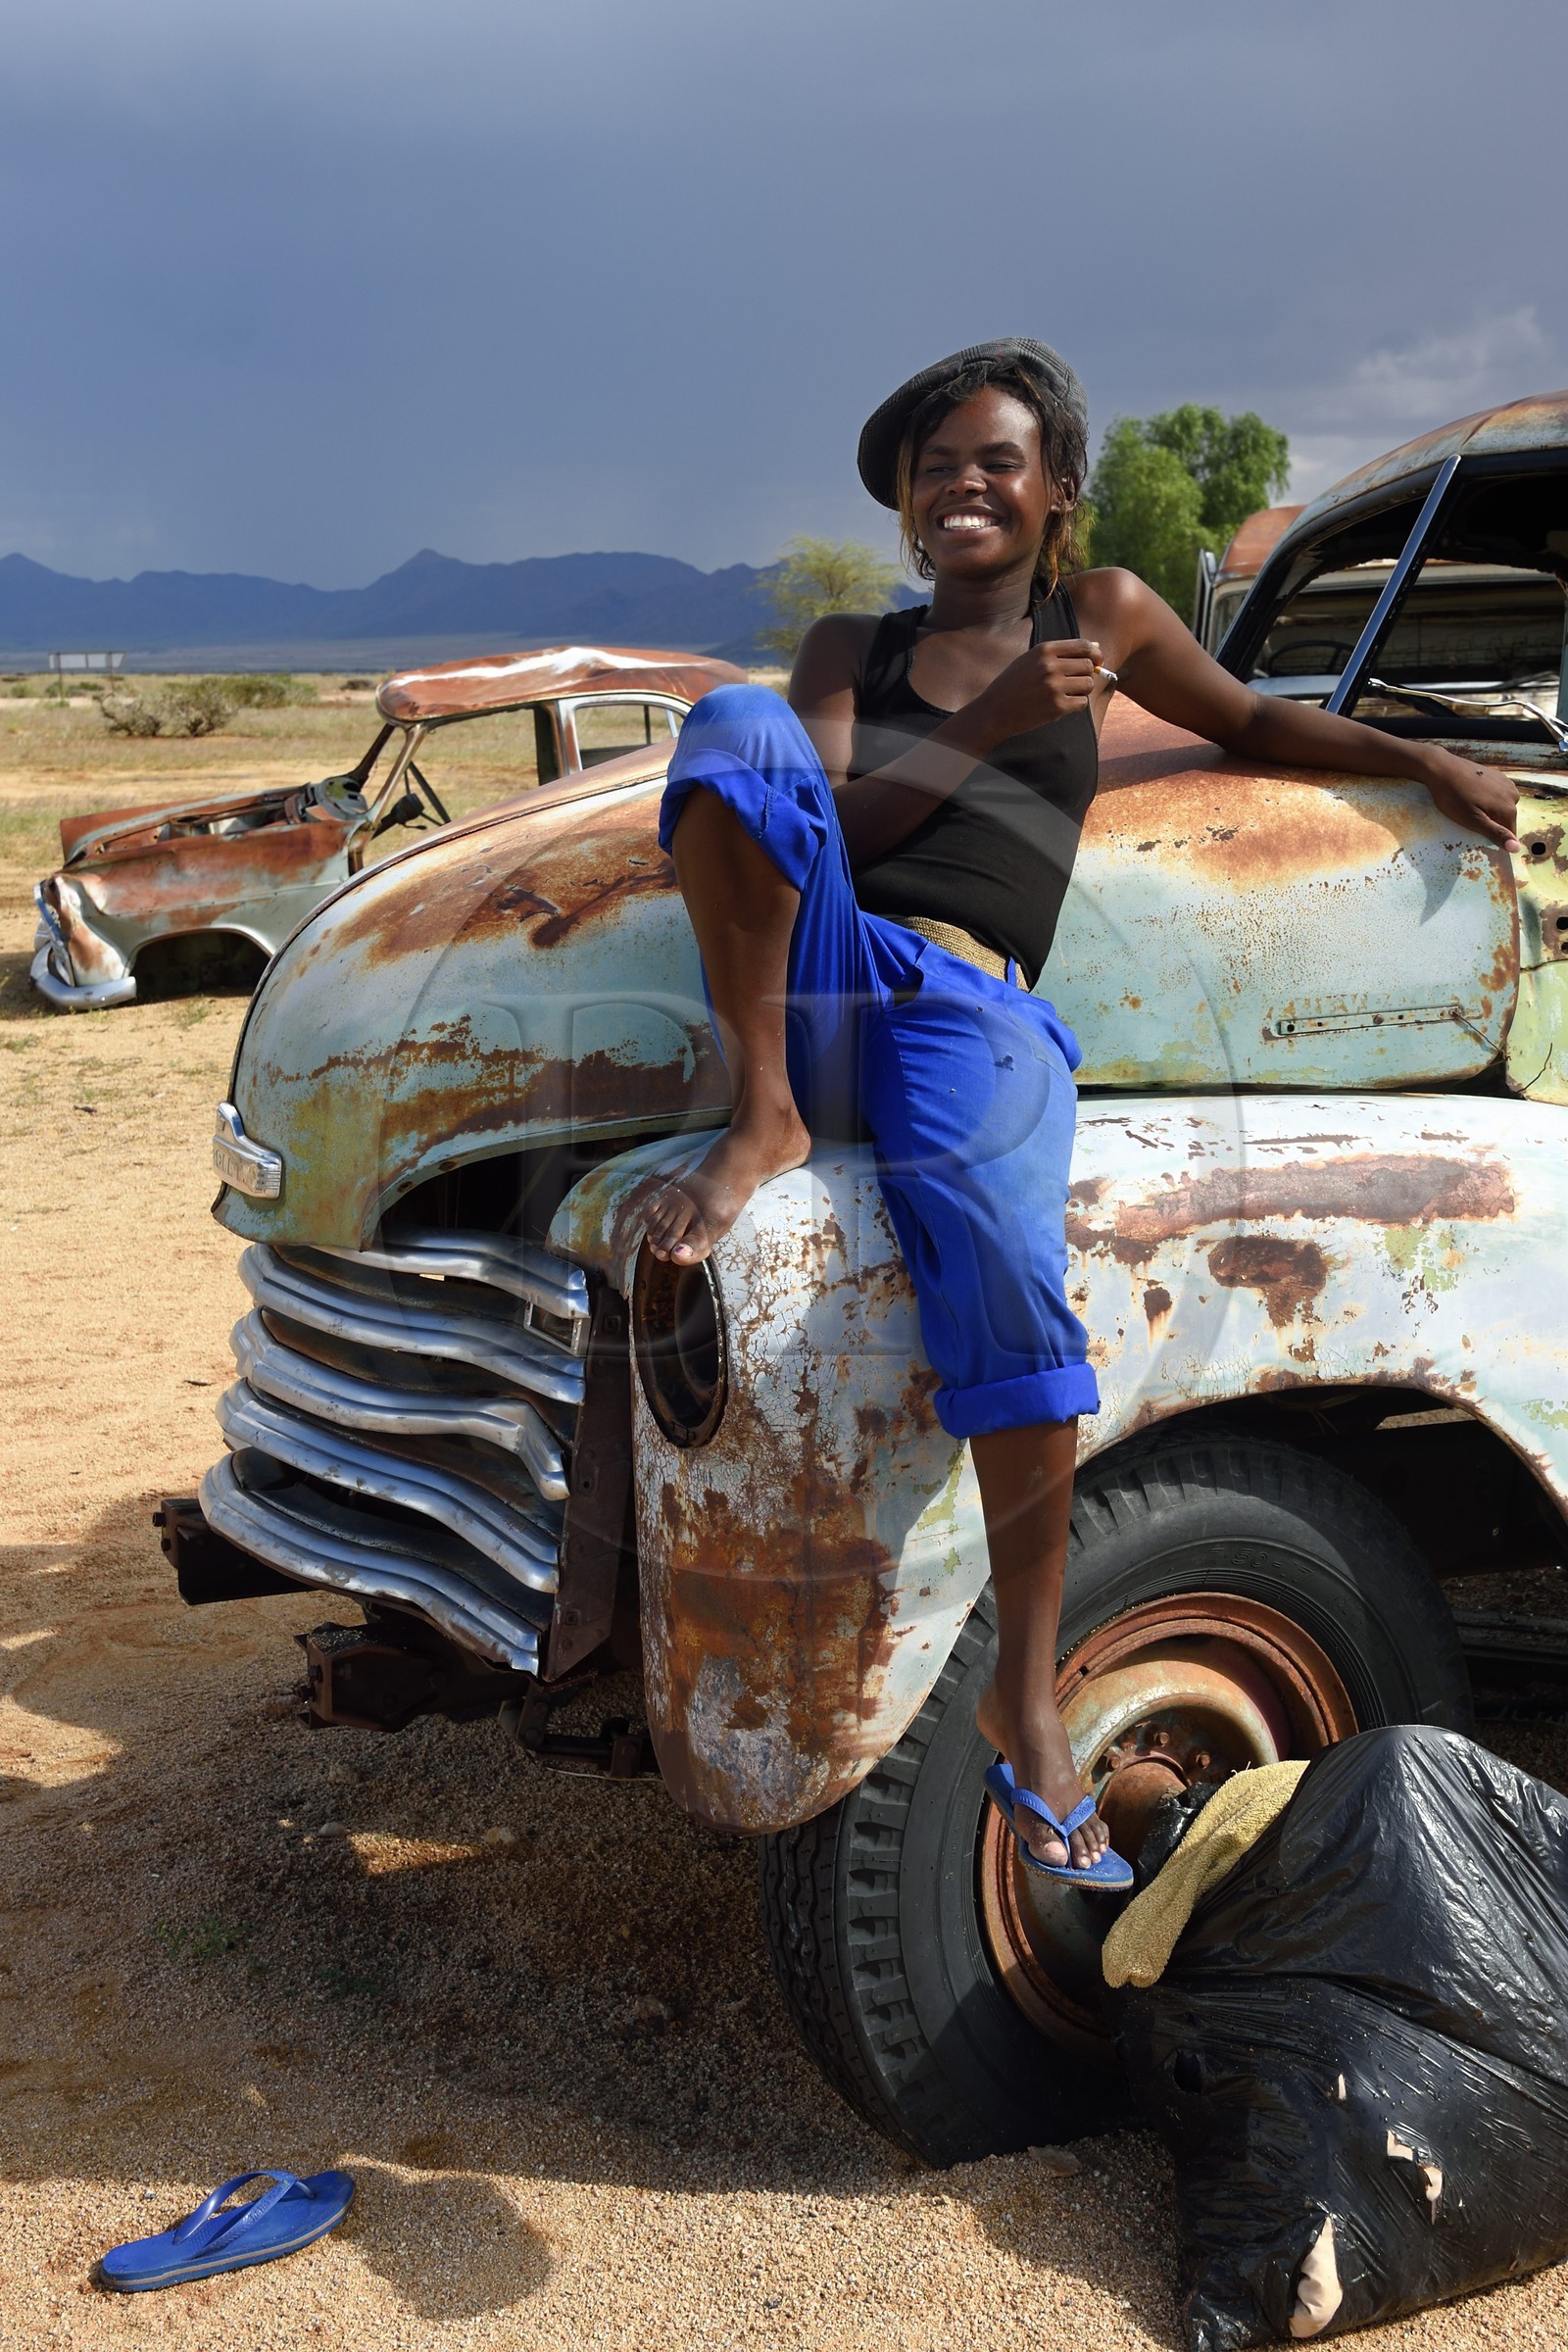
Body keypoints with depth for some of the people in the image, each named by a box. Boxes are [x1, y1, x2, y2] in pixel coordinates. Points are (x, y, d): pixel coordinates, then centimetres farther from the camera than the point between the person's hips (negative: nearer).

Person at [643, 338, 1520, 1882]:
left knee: (1008, 1284, -31)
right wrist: (987, 732, -3)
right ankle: (759, 1120, -26)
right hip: (818, 981, 2)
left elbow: (1252, 725, 36)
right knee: (735, 723, -26)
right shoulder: (850, 649, 24)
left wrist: (1423, 759, 24)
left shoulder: (1103, 616, 24)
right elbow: (816, 823, 8)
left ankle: (1025, 1696, -18)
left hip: (974, 1015, -1)